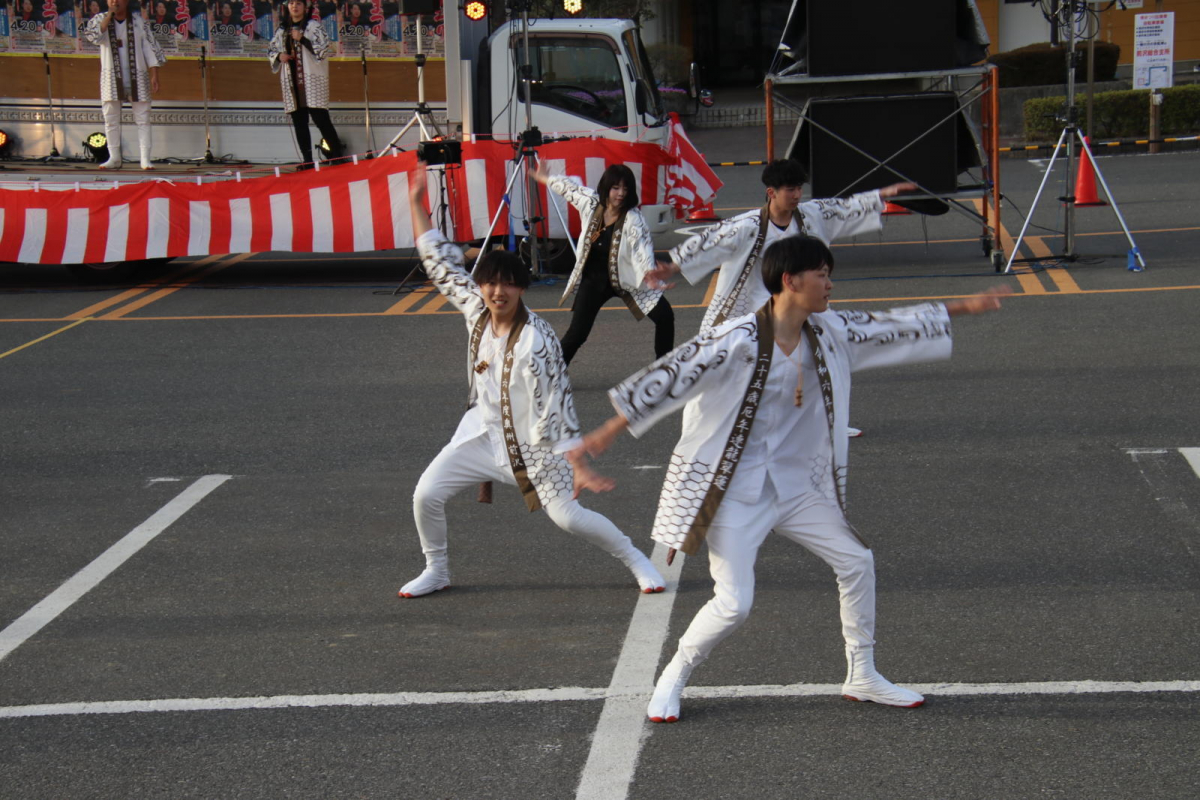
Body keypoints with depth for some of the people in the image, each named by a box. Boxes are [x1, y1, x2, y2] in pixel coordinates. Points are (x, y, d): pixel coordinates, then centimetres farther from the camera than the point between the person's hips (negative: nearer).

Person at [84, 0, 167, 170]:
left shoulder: (138, 20, 4)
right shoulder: (100, 20, 5)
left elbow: (150, 47, 3)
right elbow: (93, 36, -16)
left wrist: (154, 75, -4)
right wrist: (110, 14, -13)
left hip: (137, 76, -1)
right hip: (112, 78, 1)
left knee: (143, 118, -5)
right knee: (111, 119, 2)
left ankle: (145, 159, -5)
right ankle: (114, 158, 9)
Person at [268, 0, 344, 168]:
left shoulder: (315, 27, 0)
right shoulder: (282, 30, 15)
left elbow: (324, 49, -10)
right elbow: (271, 50, 22)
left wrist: (302, 39, -18)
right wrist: (279, 56, 0)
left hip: (312, 80, -5)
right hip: (292, 81, 5)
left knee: (321, 119, -11)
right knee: (299, 122, 3)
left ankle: (337, 154, -5)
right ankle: (307, 160, 6)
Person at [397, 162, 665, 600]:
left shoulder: (537, 341, -26)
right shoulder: (475, 310, -9)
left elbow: (556, 403, -25)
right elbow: (440, 262, 2)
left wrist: (577, 464, -27)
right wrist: (416, 202, 0)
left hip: (532, 443, -6)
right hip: (484, 432, 6)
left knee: (568, 515, -7)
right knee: (426, 494, -3)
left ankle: (636, 560, 16)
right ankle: (436, 570, 22)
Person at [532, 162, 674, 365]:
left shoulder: (633, 218, -22)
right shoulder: (591, 203, -9)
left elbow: (642, 246, -38)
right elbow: (570, 188, 12)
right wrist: (545, 179, 30)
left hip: (625, 279, -2)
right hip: (593, 279, 2)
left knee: (664, 316, -12)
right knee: (577, 332, -7)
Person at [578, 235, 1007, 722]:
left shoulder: (828, 333, 1)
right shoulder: (738, 340, -21)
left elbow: (890, 328, 14)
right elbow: (670, 378, -21)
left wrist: (963, 308, 19)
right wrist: (606, 434, -23)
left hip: (795, 483, 7)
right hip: (733, 490, -7)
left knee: (856, 561, 5)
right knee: (734, 605, -12)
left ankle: (862, 677, 22)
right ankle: (672, 679, 13)